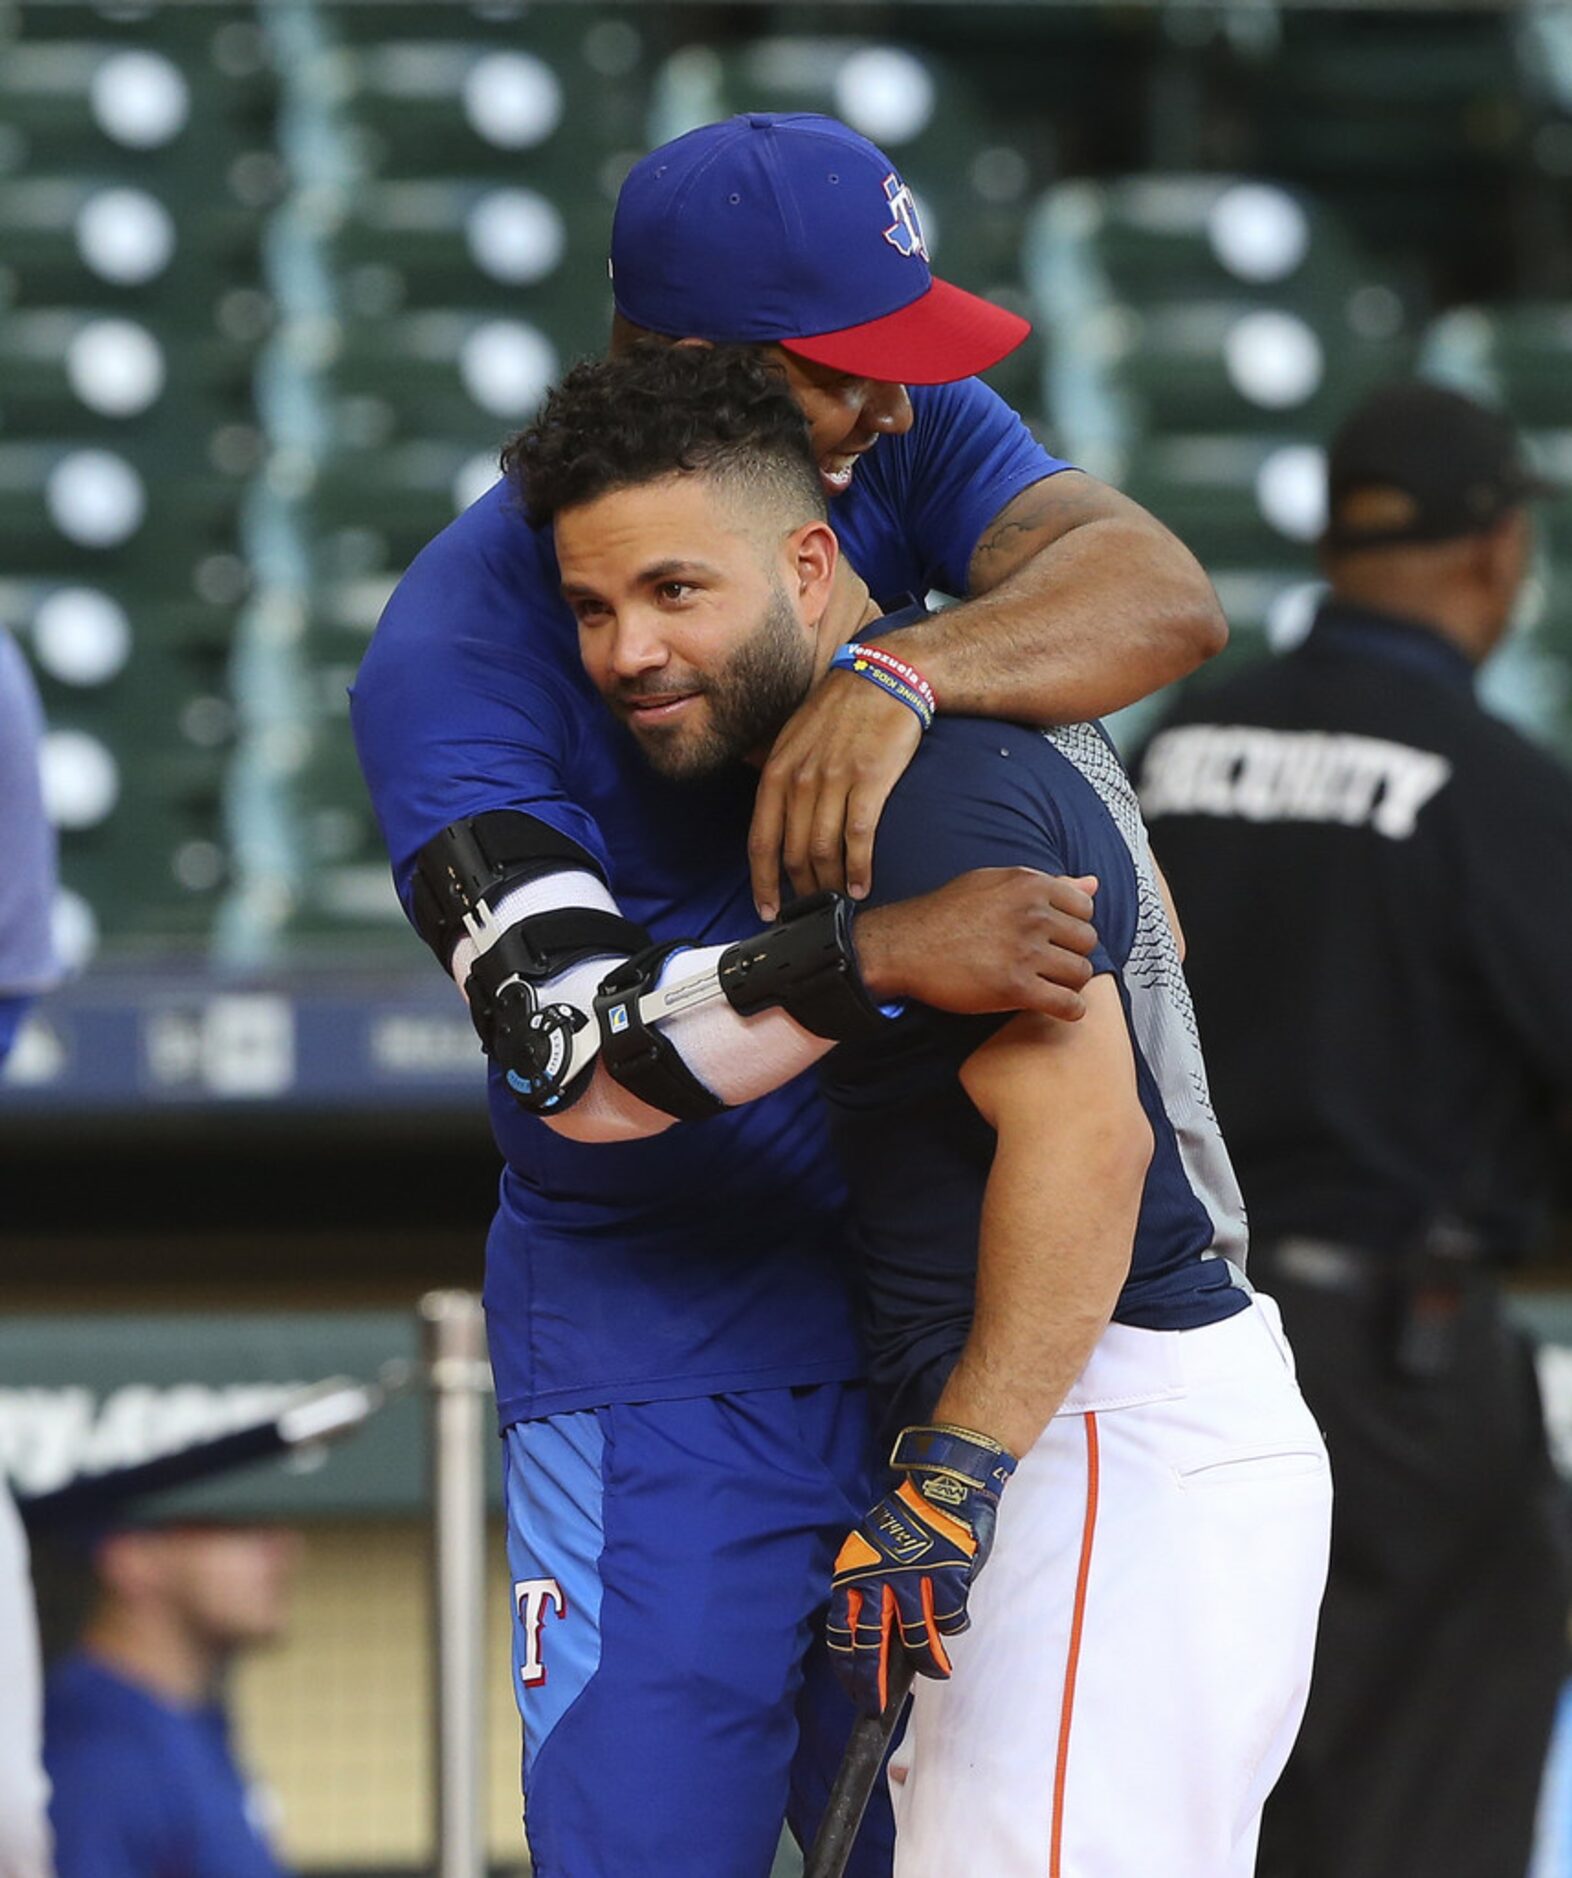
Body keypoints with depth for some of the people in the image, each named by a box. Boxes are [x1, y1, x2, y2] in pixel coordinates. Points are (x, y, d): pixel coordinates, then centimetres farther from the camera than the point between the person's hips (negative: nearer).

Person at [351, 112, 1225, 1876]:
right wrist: (872, 959, -42)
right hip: (661, 1355, -5)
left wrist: (902, 676, -35)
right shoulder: (464, 634, -16)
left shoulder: (902, 443, -2)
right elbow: (579, 1050, -26)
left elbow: (1162, 596, -18)